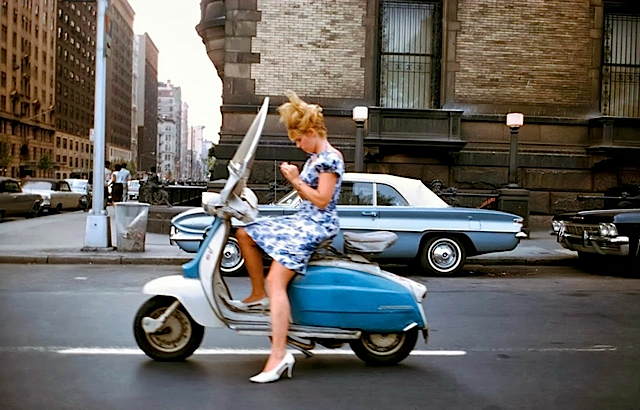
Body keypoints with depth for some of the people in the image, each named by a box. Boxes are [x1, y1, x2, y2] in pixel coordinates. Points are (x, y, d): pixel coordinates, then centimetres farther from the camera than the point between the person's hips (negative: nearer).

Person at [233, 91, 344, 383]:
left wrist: (296, 180, -12)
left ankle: (279, 356, -25)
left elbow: (321, 201, -19)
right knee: (244, 233, 12)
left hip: (317, 226, -11)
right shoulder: (315, 158, 17)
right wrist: (293, 179, 4)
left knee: (276, 281, -22)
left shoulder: (330, 158, -14)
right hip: (301, 220, 11)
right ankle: (258, 295, 18)